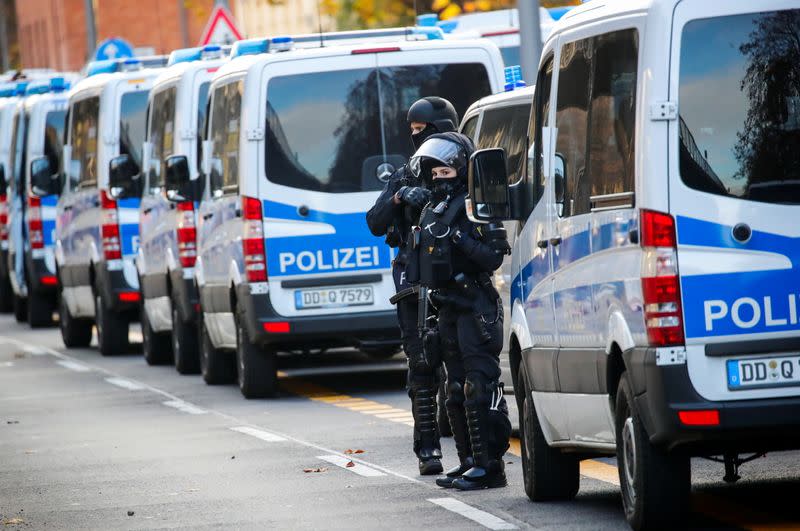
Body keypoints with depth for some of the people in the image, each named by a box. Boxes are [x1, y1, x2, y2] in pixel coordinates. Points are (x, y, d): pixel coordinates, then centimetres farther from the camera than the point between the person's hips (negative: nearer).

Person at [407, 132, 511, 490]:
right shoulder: (431, 212, 17)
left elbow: (494, 258, -15)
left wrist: (464, 241, -28)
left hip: (476, 308, -9)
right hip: (449, 309, 9)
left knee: (480, 387, -11)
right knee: (457, 389, 12)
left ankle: (489, 464, -12)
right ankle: (469, 462, 19)